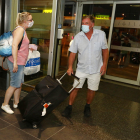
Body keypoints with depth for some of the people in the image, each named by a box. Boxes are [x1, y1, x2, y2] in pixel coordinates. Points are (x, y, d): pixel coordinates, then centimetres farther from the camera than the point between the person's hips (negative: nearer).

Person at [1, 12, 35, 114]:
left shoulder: (23, 30, 16)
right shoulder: (20, 29, -15)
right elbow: (14, 45, -25)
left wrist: (29, 47, 21)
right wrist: (15, 63, -27)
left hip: (20, 62, 10)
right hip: (16, 62, -10)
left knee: (20, 83, 16)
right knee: (15, 85, -1)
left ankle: (16, 103, 30)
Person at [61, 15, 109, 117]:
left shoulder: (101, 34, -7)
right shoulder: (78, 37, -6)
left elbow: (105, 50, 2)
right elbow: (73, 53, -1)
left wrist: (104, 65, -4)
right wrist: (70, 67, -9)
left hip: (95, 69, 0)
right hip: (81, 69, 0)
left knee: (92, 89, 11)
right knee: (75, 88, 3)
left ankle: (87, 107, 34)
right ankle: (69, 107, 19)